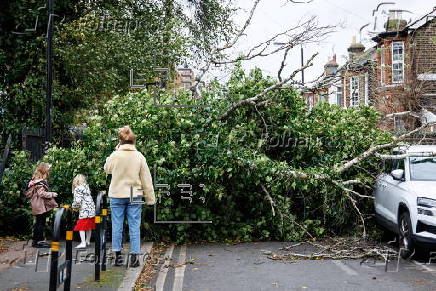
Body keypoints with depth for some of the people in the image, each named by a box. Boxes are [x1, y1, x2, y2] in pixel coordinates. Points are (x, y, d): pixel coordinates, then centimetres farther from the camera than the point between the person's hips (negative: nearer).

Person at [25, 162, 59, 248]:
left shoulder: (35, 180, 14)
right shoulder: (40, 182, -18)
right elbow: (42, 193, -23)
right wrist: (52, 194, -14)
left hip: (37, 206, 10)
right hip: (41, 206, -10)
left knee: (38, 223, 14)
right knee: (41, 223, -4)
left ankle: (35, 241, 20)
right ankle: (40, 241, 1)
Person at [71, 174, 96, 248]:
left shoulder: (77, 189, -9)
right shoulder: (86, 187, 13)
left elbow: (78, 201, -19)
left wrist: (73, 206, 1)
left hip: (84, 210, -8)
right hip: (92, 209, 8)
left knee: (81, 227, -1)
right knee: (89, 226, 17)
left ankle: (83, 243, -6)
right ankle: (88, 241, 27)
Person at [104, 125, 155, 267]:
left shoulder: (115, 156, -8)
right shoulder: (139, 156, -4)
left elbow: (107, 169, 13)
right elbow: (146, 179, -1)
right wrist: (150, 198, 6)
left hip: (117, 195, 0)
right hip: (134, 196, 0)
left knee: (117, 226, 9)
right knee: (134, 226, 5)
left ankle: (117, 255, 13)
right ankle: (134, 256, 6)